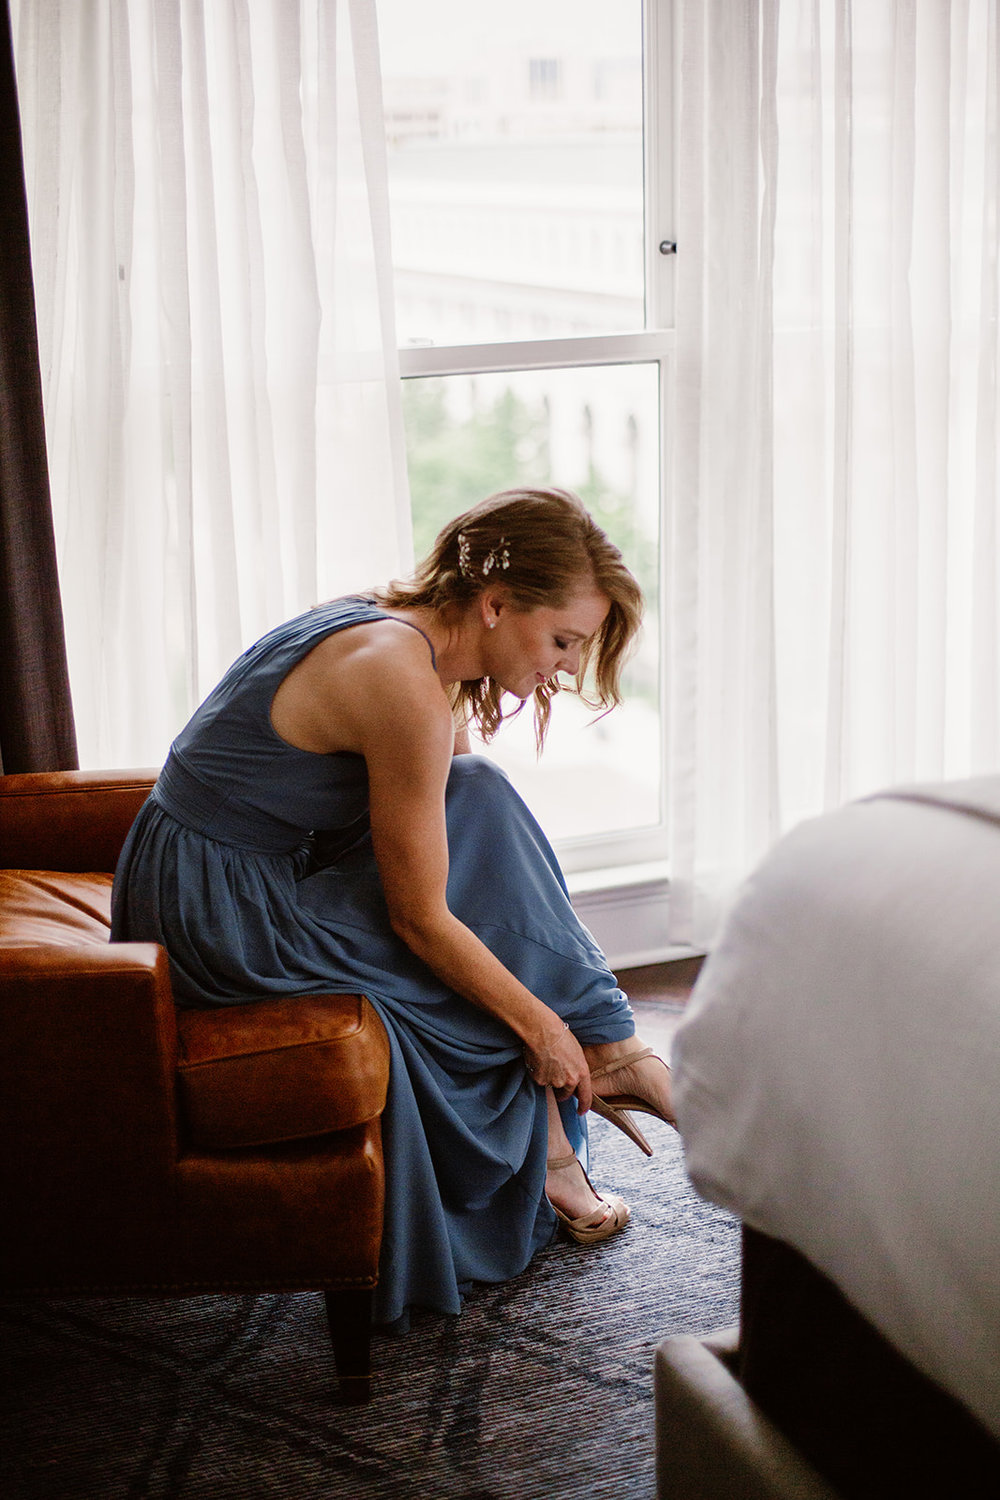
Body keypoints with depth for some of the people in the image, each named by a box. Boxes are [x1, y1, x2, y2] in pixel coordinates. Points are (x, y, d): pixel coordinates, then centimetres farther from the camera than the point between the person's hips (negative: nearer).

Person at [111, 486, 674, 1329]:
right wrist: (543, 1024, -9)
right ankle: (609, 1055, 4)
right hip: (220, 923, -10)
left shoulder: (395, 631, 5)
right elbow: (420, 917, -19)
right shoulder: (407, 684, -24)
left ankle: (547, 1146, 6)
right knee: (483, 817, -10)